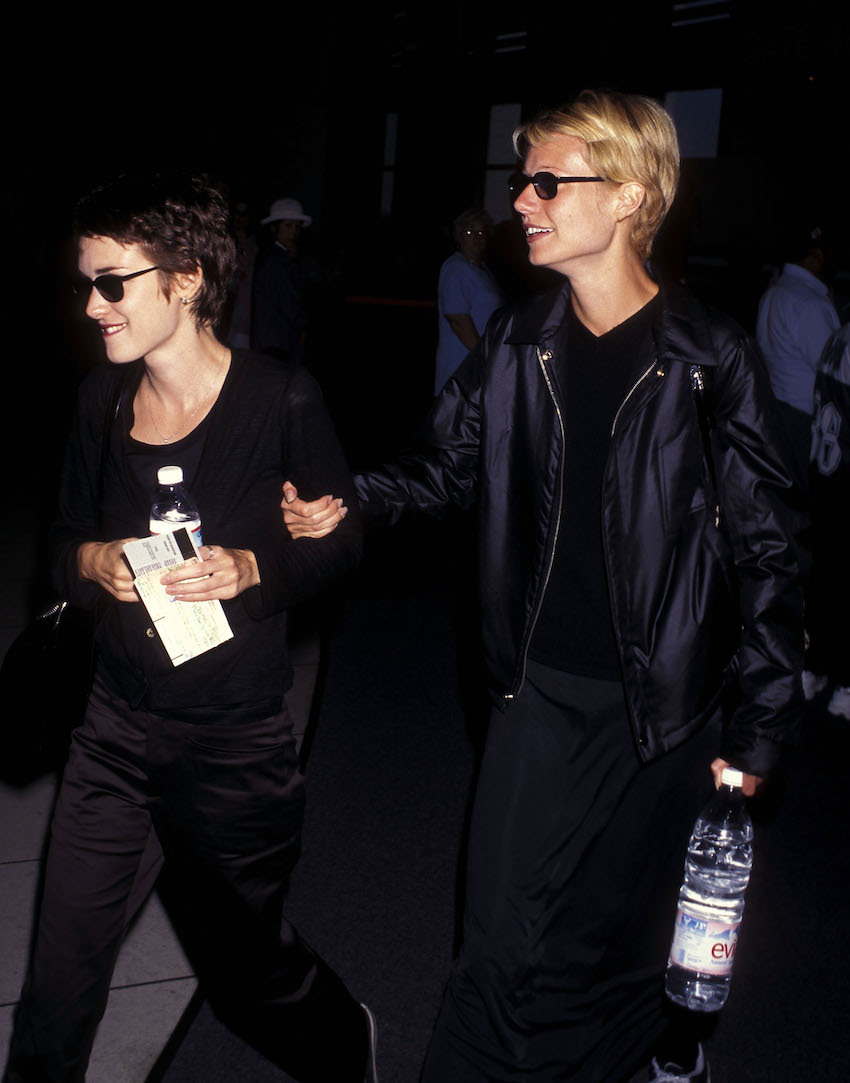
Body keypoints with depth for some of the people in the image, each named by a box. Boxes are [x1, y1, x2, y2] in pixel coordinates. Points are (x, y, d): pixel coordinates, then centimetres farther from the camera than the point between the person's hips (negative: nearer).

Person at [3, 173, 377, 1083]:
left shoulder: (279, 399, -13)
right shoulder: (101, 401, 0)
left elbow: (341, 539, -4)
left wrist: (251, 568, -22)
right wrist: (92, 562, -13)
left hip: (236, 743, -3)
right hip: (117, 728, 4)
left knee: (244, 959, 16)